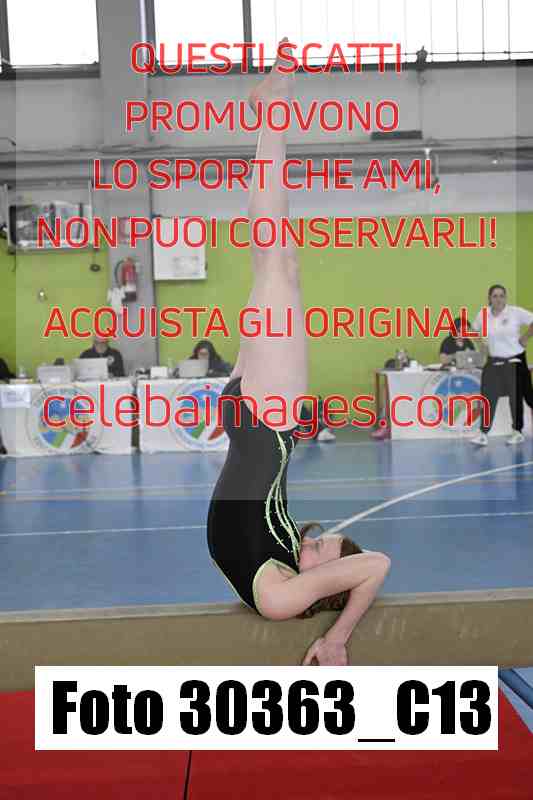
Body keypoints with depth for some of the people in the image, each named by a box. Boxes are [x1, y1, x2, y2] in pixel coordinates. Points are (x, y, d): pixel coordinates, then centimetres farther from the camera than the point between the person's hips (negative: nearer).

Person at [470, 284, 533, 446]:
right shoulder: (483, 315, -1)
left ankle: (518, 433, 24)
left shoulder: (516, 312, -13)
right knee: (488, 397, -2)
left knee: (516, 397, 8)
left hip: (515, 361, -3)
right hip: (494, 362, 3)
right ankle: (483, 434, 3)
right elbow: (475, 331, 16)